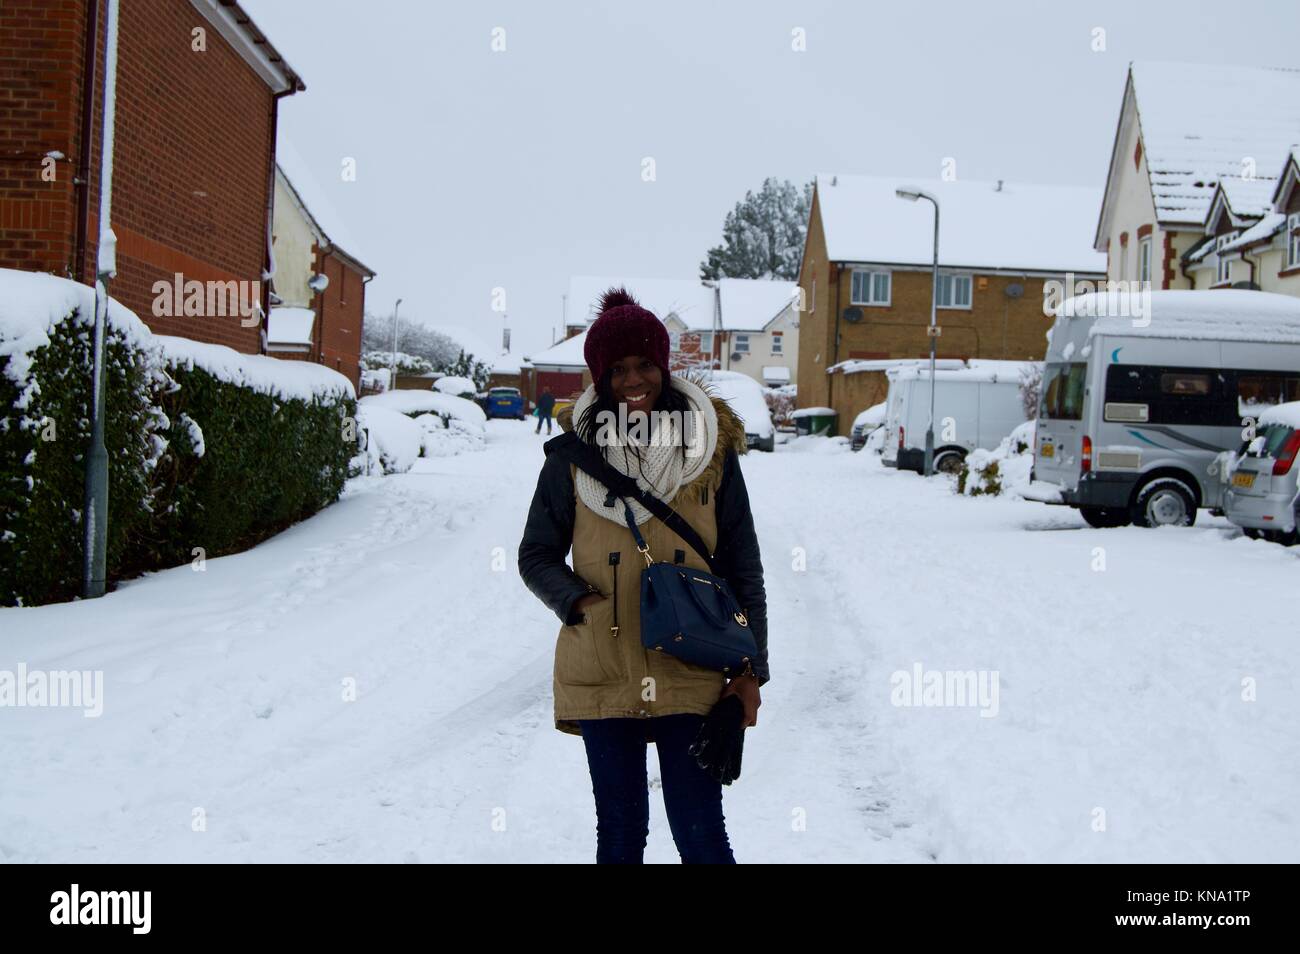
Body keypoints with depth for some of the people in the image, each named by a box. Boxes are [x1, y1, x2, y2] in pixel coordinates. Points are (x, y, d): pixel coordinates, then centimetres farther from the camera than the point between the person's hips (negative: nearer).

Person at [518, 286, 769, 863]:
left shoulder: (709, 445, 1)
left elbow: (742, 567, 4)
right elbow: (536, 555, 7)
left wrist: (750, 669, 1)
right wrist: (578, 602, -12)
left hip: (692, 676, 0)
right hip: (602, 675, 1)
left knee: (700, 834, 1)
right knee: (620, 832, 11)